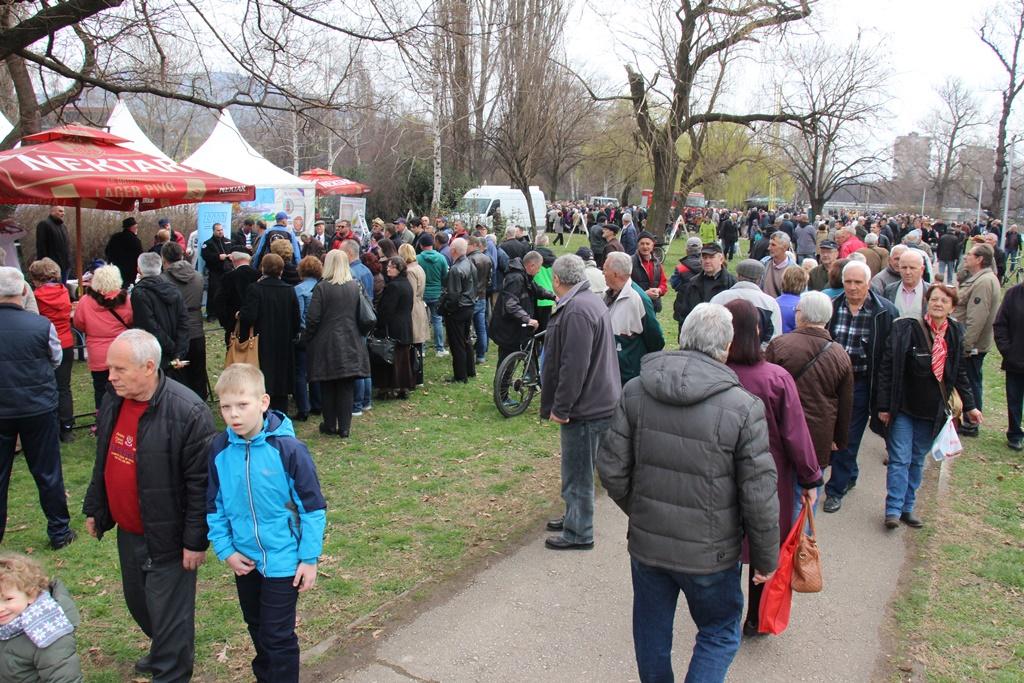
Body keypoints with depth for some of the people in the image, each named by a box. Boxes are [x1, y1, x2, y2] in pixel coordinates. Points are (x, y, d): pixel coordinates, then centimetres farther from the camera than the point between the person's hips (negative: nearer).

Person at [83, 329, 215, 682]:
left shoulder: (188, 412, -26)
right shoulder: (113, 399, -1)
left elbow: (201, 483, -21)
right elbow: (103, 463, 14)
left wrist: (196, 540, -18)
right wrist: (94, 508, 18)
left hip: (167, 536, -8)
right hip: (127, 531, 8)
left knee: (169, 615, 6)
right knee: (137, 601, 26)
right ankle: (162, 652, 51)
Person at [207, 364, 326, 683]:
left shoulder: (288, 448, -21)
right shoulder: (219, 449, -8)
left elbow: (313, 506, -14)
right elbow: (214, 506, 4)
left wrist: (309, 558, -12)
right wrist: (225, 549, -2)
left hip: (283, 559, -5)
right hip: (244, 560, 5)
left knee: (278, 635, 4)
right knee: (256, 627, 24)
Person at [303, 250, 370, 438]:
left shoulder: (322, 287, -12)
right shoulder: (356, 287, 0)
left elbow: (313, 318, -12)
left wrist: (308, 338, 3)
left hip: (327, 344, -3)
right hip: (351, 343, 3)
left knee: (328, 387, 10)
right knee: (347, 387, 7)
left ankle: (330, 425, 19)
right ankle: (344, 427, 9)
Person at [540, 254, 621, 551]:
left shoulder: (577, 310, -23)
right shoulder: (592, 301, 12)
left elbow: (574, 366, -27)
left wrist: (560, 407, -19)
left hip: (585, 407, -10)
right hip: (597, 402, 10)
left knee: (578, 471, 2)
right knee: (577, 468, 21)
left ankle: (578, 533, 15)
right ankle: (574, 518, 36)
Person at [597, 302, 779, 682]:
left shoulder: (635, 391, -8)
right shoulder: (744, 408, -18)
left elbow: (611, 469, -4)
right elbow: (759, 497, -14)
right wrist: (765, 559, 2)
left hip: (645, 543, 3)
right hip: (709, 554, -3)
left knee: (651, 634, 22)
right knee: (719, 635, 20)